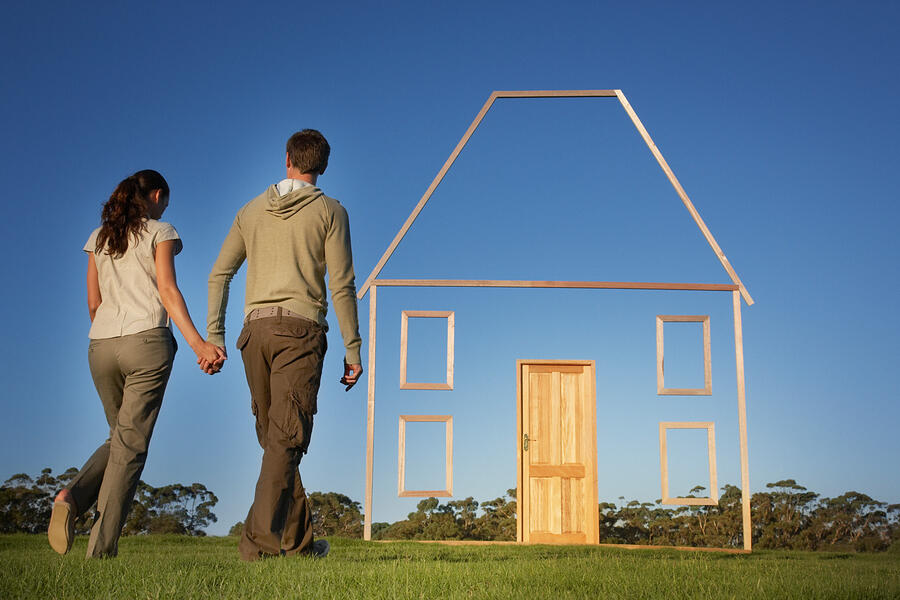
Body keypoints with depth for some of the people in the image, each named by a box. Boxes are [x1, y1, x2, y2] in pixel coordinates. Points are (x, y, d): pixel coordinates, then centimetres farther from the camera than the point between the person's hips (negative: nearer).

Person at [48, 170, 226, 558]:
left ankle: (73, 497, -8)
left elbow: (93, 302, 16)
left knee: (120, 437, 19)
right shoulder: (160, 233, 3)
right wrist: (197, 343, -12)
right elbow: (168, 292, -8)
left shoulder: (99, 238, 18)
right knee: (131, 443, -3)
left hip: (101, 346, 5)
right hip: (146, 340, -5)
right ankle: (101, 547, -7)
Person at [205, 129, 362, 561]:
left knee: (275, 438, 11)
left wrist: (213, 339, 10)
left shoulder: (252, 210, 16)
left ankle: (298, 538, 17)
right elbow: (341, 286, -2)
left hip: (255, 330, 4)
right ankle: (260, 537, -19)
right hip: (301, 329, -4)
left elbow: (219, 275, 10)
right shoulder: (329, 211, 4)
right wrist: (353, 350, 1)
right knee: (287, 438, -8)